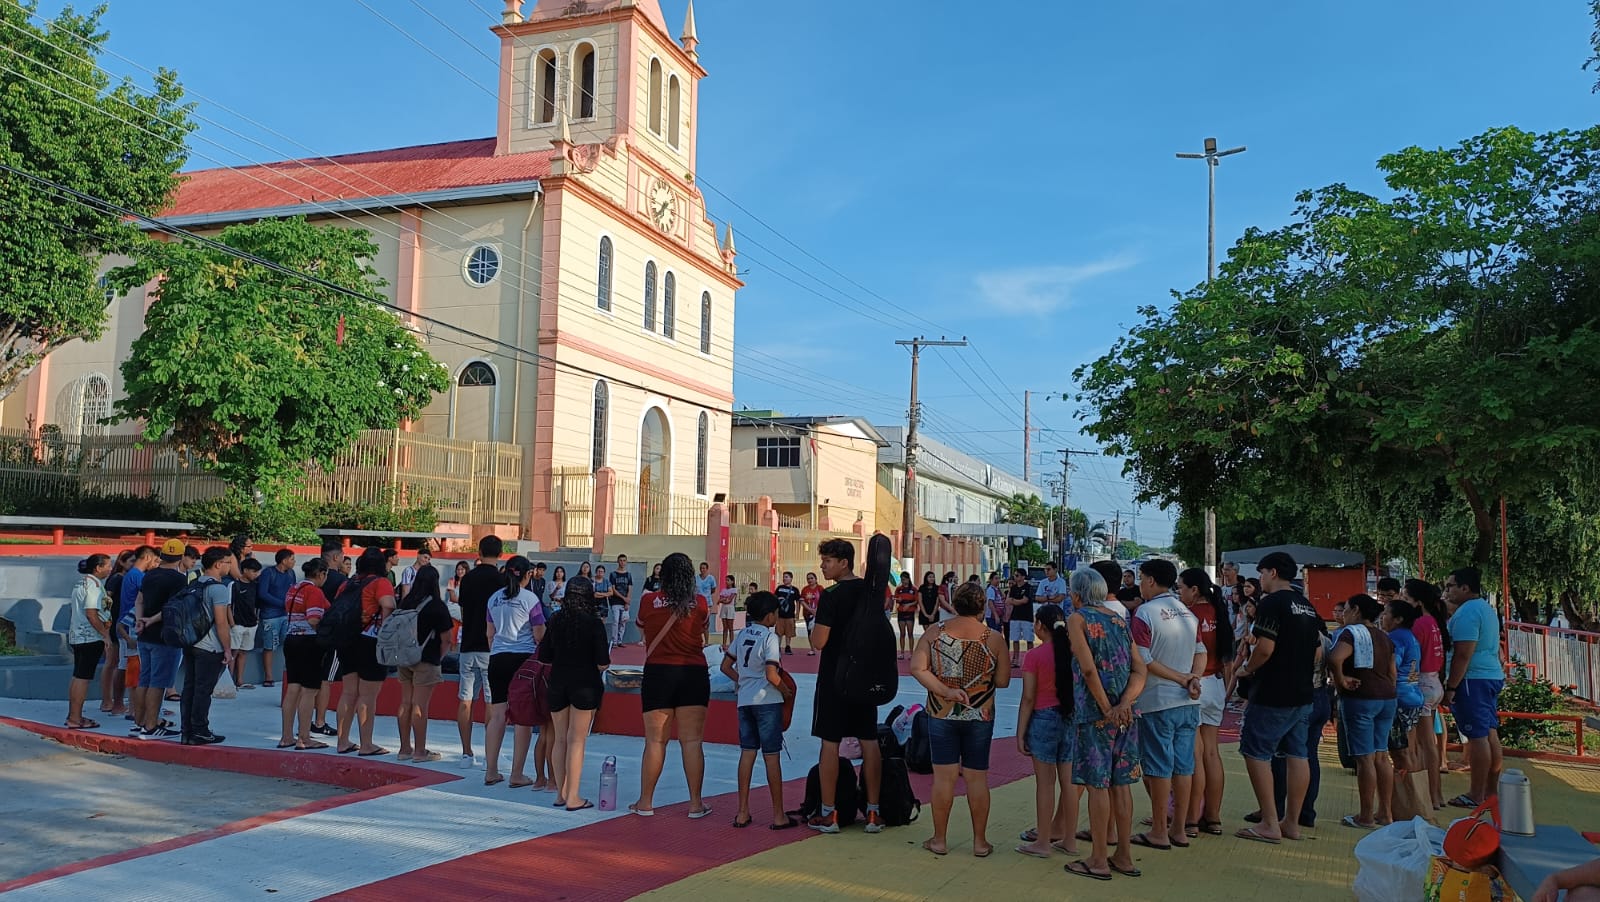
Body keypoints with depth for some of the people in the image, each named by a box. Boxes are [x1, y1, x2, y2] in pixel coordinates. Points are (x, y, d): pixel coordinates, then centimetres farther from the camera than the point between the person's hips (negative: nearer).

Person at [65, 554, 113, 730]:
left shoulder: (82, 583, 16)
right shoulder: (94, 585, -15)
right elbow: (91, 614, -22)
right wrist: (106, 633, -17)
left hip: (78, 636, 10)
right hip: (90, 637, -10)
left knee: (78, 677, 14)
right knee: (83, 677, -6)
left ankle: (73, 715, 20)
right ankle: (75, 719, -4)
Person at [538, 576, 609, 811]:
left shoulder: (555, 620, 2)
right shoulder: (594, 623, -10)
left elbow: (544, 658, 5)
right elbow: (603, 663, -12)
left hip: (558, 684, 4)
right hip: (585, 685, -4)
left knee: (559, 739, 14)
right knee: (577, 740, 1)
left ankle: (561, 792, 20)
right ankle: (573, 797, 3)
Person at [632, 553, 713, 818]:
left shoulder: (648, 602, -2)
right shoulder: (700, 603, -2)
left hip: (658, 673, 0)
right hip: (694, 674, 0)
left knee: (655, 741, 7)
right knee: (692, 741, 4)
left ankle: (645, 803, 14)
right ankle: (696, 804, 8)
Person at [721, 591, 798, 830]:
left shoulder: (742, 634, 8)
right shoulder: (769, 637, -13)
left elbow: (726, 667, 11)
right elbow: (771, 675, -20)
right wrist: (786, 691, -5)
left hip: (745, 700, 6)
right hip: (767, 701, -6)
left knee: (747, 752, 11)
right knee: (771, 756, 0)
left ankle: (743, 812, 14)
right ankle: (778, 816, 6)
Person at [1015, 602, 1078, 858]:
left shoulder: (1034, 656, -12)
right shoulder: (1074, 652, 0)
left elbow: (1028, 699, -11)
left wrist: (1020, 733, -4)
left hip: (1044, 719, -5)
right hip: (1072, 719, 5)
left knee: (1045, 783, 3)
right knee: (1068, 782, 12)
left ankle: (1043, 842, 10)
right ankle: (1069, 839, 20)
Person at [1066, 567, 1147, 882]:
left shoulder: (1078, 618, -6)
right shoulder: (1119, 620, 13)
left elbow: (1088, 668, -17)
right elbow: (1139, 669, 4)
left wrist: (1107, 710, -12)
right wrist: (1124, 704, -7)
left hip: (1095, 713, -6)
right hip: (1124, 714, 6)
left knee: (1097, 784, 0)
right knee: (1121, 783, 12)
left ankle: (1099, 860, 7)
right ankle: (1124, 856, 20)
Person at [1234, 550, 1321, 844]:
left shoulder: (1272, 603, -14)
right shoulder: (1308, 607, 13)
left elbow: (1266, 647, -21)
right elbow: (1317, 650, 17)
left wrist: (1247, 669, -6)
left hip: (1272, 695, -9)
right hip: (1302, 693, 9)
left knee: (1256, 753, -2)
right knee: (1297, 754, 10)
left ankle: (1270, 824, -4)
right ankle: (1292, 822, 16)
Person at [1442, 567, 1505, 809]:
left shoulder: (1467, 612, -15)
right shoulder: (1487, 609, 18)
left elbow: (1463, 654, -21)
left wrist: (1450, 687, -19)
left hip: (1473, 680, -10)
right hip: (1492, 677, 10)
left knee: (1477, 736, -7)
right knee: (1490, 734, 12)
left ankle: (1477, 795, -4)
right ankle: (1491, 790, 19)